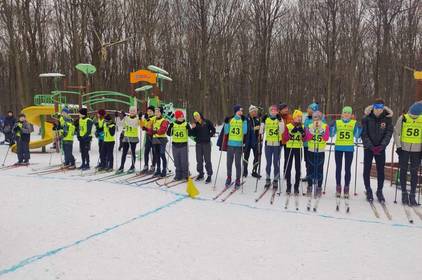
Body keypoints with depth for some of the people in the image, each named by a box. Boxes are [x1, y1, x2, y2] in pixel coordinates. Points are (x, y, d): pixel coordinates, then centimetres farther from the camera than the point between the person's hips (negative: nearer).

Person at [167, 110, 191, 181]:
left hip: (183, 144, -2)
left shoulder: (186, 124, -1)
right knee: (177, 161, 9)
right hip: (175, 144, 3)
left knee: (184, 161, -1)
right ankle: (178, 175, 19)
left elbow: (190, 134, -4)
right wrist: (170, 127, -12)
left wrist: (188, 128, -21)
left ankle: (185, 175, 12)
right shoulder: (173, 124, 4)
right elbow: (169, 134, 4)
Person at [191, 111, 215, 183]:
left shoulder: (207, 122, 0)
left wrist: (209, 136, -6)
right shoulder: (195, 124, 10)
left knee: (207, 160, -3)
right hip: (198, 143, 4)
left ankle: (209, 175, 3)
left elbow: (213, 130, 4)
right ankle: (200, 174, 22)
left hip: (206, 143, -4)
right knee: (199, 160, 10)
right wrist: (193, 128, -9)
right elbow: (194, 135, 5)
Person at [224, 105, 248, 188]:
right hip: (230, 144, 1)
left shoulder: (243, 120, 4)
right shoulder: (230, 119, 6)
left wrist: (244, 121, -11)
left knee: (238, 163, 1)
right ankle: (228, 178, 23)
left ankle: (238, 180, 12)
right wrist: (226, 123, -7)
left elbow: (245, 132, -8)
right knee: (229, 162, 6)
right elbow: (226, 132, 5)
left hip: (239, 145, -1)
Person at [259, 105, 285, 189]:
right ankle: (268, 180, 21)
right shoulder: (266, 119, 3)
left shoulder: (280, 119, -2)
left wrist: (280, 121, -21)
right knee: (268, 163, 9)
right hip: (268, 143, 2)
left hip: (277, 143, -1)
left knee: (276, 163, 3)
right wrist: (261, 135, -7)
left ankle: (275, 181, 14)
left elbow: (282, 131, -14)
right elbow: (262, 129, 11)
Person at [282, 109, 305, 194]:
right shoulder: (288, 126, 0)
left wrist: (302, 132, -14)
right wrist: (292, 133, -18)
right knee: (288, 167, 2)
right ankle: (288, 186, 14)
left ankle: (296, 187, 12)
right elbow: (284, 138, -7)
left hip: (299, 148, 2)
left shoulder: (302, 127, 8)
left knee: (298, 168, 3)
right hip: (289, 148, -2)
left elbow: (305, 139, 2)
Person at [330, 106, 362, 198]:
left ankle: (346, 188, 11)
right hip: (338, 148, 1)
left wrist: (359, 127, -12)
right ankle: (338, 188, 15)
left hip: (349, 148, -1)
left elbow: (357, 136, 0)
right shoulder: (337, 122, 5)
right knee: (338, 168, 6)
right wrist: (331, 125, -9)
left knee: (347, 169, 3)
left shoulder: (354, 123, 4)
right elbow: (331, 134, 3)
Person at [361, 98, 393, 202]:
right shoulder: (366, 118, -6)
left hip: (381, 148, 1)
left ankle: (379, 191, 18)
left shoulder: (387, 118, -2)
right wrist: (371, 146, -17)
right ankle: (368, 190, 16)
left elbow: (389, 133, -4)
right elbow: (364, 134, -8)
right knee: (367, 169, 3)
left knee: (381, 170, 4)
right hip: (368, 147, -1)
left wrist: (382, 146, -17)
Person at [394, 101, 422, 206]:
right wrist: (398, 146, -6)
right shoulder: (403, 118, -6)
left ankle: (412, 195, 10)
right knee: (403, 171, 6)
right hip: (404, 149, -1)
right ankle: (404, 193, 17)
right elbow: (396, 133, 0)